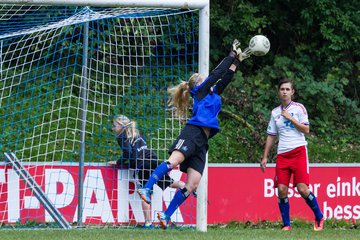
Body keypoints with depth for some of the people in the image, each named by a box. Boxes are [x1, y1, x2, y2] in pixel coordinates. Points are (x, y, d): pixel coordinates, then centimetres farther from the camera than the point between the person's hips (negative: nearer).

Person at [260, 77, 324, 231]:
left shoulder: (298, 108, 4)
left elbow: (306, 130, -3)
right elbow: (271, 136, 19)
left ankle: (319, 218, 4)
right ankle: (286, 224, 3)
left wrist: (290, 118, -10)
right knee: (281, 190, -6)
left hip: (298, 152, -4)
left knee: (302, 188, -14)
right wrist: (265, 157, 13)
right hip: (282, 155, 4)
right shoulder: (275, 112, 15)